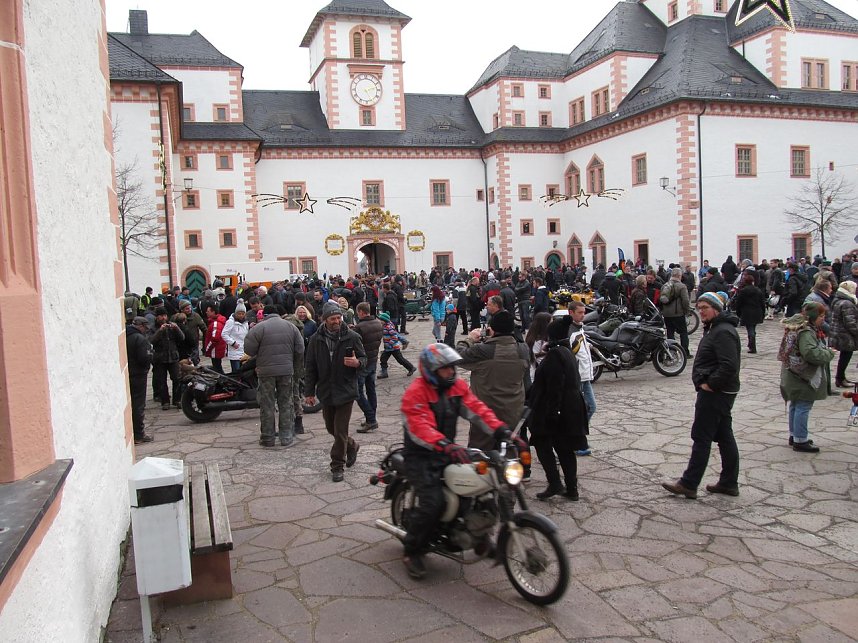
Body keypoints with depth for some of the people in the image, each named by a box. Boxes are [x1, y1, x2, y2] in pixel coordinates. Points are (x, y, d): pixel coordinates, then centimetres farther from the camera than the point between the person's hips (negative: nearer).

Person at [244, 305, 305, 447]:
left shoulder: (259, 327, -7)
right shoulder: (291, 326, 5)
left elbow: (249, 349, -8)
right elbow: (300, 350, 5)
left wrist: (260, 354, 12)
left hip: (266, 371, -3)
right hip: (286, 371, 3)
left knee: (267, 405, 6)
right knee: (285, 404, 10)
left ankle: (267, 438, 12)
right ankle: (287, 438, 12)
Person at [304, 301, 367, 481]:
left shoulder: (352, 337, -7)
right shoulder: (316, 340, 0)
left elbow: (364, 359, 3)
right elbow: (310, 368, 5)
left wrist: (357, 362, -22)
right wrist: (309, 392, 2)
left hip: (346, 391, -4)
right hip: (326, 391, 4)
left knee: (340, 431, -2)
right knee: (331, 428, 16)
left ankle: (337, 467, 12)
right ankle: (352, 446, 43)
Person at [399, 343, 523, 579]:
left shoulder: (458, 386, 4)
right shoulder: (415, 393, -17)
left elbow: (477, 409, -5)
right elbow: (420, 428, -30)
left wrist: (502, 431, -20)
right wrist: (446, 446, -46)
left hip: (448, 451, 6)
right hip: (421, 456, -6)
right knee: (433, 503, -23)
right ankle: (412, 552, 1)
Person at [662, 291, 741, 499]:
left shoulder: (723, 332, -19)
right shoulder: (716, 328, 15)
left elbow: (729, 365, -29)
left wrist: (709, 384, -20)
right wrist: (704, 382, 11)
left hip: (714, 394, -11)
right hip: (720, 393, 11)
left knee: (702, 438, -4)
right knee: (724, 436, 14)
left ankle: (688, 485, 3)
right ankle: (729, 483, 23)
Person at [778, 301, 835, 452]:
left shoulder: (798, 326, 10)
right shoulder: (806, 332, -22)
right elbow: (812, 353, -31)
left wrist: (825, 349, 9)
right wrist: (829, 353, -16)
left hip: (793, 376, 11)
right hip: (803, 377, -11)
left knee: (795, 405, 18)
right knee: (803, 407, -4)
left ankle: (794, 435, 30)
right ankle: (800, 441, 3)